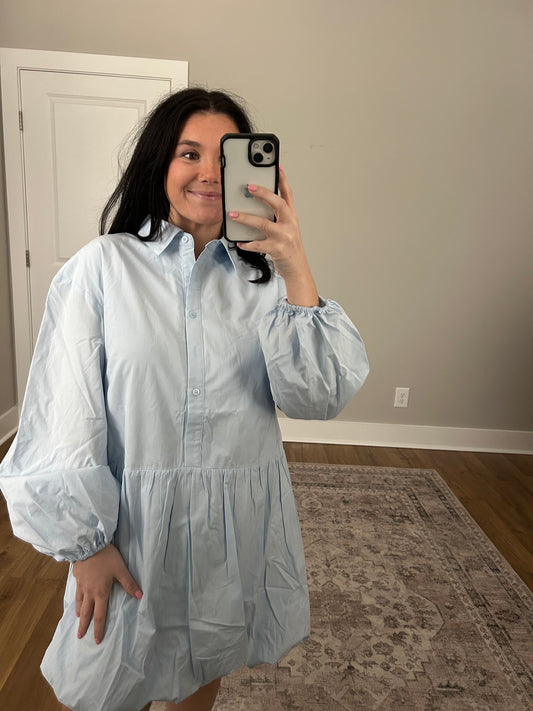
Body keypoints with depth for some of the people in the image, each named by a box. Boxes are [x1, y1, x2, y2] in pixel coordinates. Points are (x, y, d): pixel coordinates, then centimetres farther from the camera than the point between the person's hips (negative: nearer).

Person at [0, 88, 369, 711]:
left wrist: (298, 276, -24)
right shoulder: (103, 266, -10)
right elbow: (65, 419, -9)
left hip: (240, 524, 3)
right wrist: (84, 542, -7)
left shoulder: (262, 275, -2)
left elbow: (317, 399, -12)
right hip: (136, 522, -2)